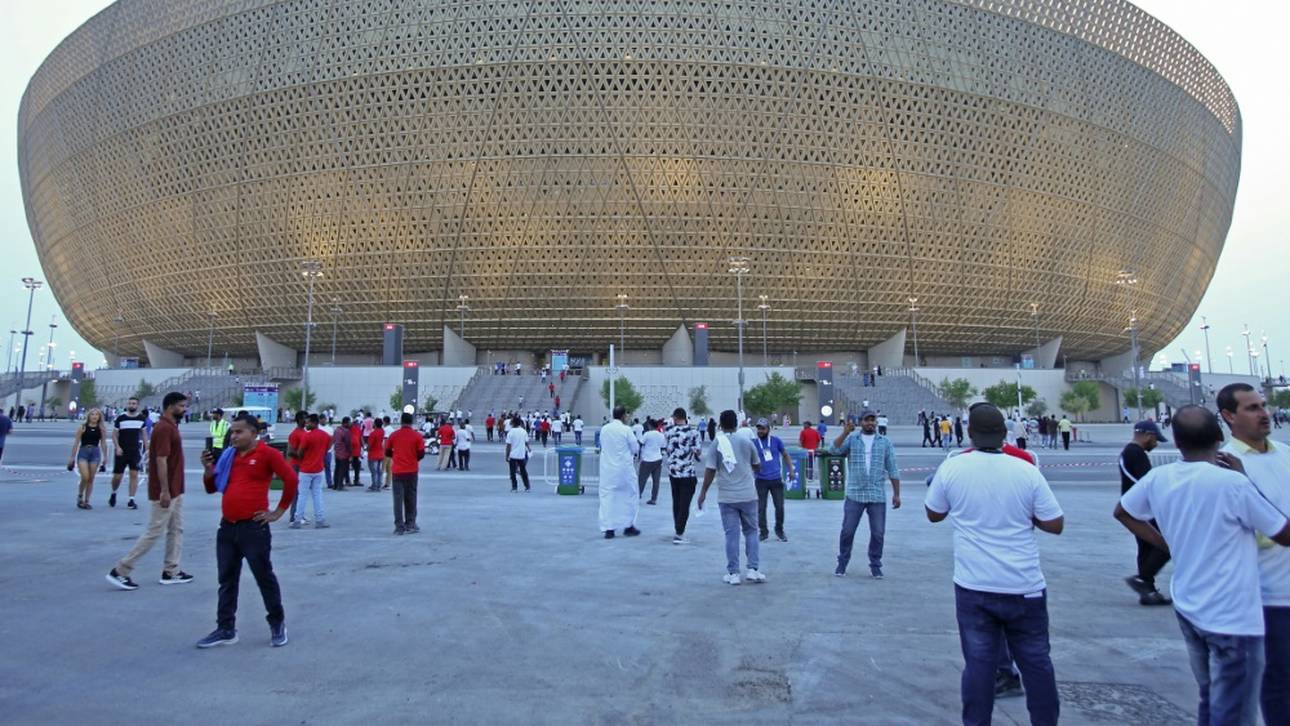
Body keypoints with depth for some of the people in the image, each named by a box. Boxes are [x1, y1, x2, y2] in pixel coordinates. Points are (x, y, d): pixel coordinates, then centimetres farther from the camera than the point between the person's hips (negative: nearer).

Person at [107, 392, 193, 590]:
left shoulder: (171, 426, 11)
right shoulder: (164, 428, -19)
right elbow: (161, 460, -24)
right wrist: (164, 491, -25)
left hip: (175, 490, 10)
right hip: (166, 492, -10)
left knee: (176, 530, 12)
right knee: (154, 533, -3)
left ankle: (171, 571, 17)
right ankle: (120, 571, 5)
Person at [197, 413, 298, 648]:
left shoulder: (267, 454, -9)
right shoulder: (227, 456, 11)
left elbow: (291, 479, -15)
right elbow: (211, 488, 18)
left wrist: (279, 511, -10)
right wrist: (208, 469, -2)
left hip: (253, 528, -7)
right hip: (227, 527, 7)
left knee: (264, 577, 3)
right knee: (227, 580, 11)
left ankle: (277, 624, 18)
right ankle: (226, 629, 20)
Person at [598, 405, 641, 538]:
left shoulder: (604, 429, 0)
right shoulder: (626, 429, -12)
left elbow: (602, 446, 10)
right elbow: (636, 449, -5)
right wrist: (637, 442, 15)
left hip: (607, 469, 3)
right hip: (624, 468, -3)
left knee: (607, 497, 7)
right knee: (629, 496, 13)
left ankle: (608, 529, 4)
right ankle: (628, 526, 20)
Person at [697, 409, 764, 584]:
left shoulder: (716, 444, -3)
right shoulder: (746, 441, 2)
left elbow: (710, 470, -7)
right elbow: (757, 466, 13)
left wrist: (703, 492, 3)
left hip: (726, 497, -1)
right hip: (748, 495, 1)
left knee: (731, 534, 5)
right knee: (751, 531, 13)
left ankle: (733, 573, 7)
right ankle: (753, 569, 8)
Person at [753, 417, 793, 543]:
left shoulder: (776, 441, 2)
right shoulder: (753, 443, 0)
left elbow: (785, 455, 13)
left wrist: (790, 469, 6)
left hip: (776, 479, 1)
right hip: (761, 480, -1)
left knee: (780, 507, 4)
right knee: (761, 507, 2)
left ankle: (779, 531, 22)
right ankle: (763, 532, 14)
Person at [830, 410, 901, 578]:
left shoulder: (885, 442, 6)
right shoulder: (851, 438, 4)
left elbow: (892, 470, 6)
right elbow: (833, 450, -12)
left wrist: (896, 494, 2)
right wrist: (845, 432, -21)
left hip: (878, 496, 1)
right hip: (854, 495, -1)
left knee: (878, 533, 5)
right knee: (847, 531, 3)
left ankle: (875, 566, 20)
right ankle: (842, 563, 19)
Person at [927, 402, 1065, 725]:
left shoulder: (952, 467, -7)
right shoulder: (1027, 470, -8)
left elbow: (934, 514, 7)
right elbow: (1055, 525, -3)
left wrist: (934, 484, 23)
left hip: (973, 586, 0)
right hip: (1024, 586, 0)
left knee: (978, 663, 7)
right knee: (1036, 662, 15)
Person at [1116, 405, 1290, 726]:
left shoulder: (1158, 479, -4)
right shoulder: (1232, 483, -22)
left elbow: (1122, 512, 13)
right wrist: (1245, 481, -5)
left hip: (1187, 608, 6)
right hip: (1232, 618, -6)